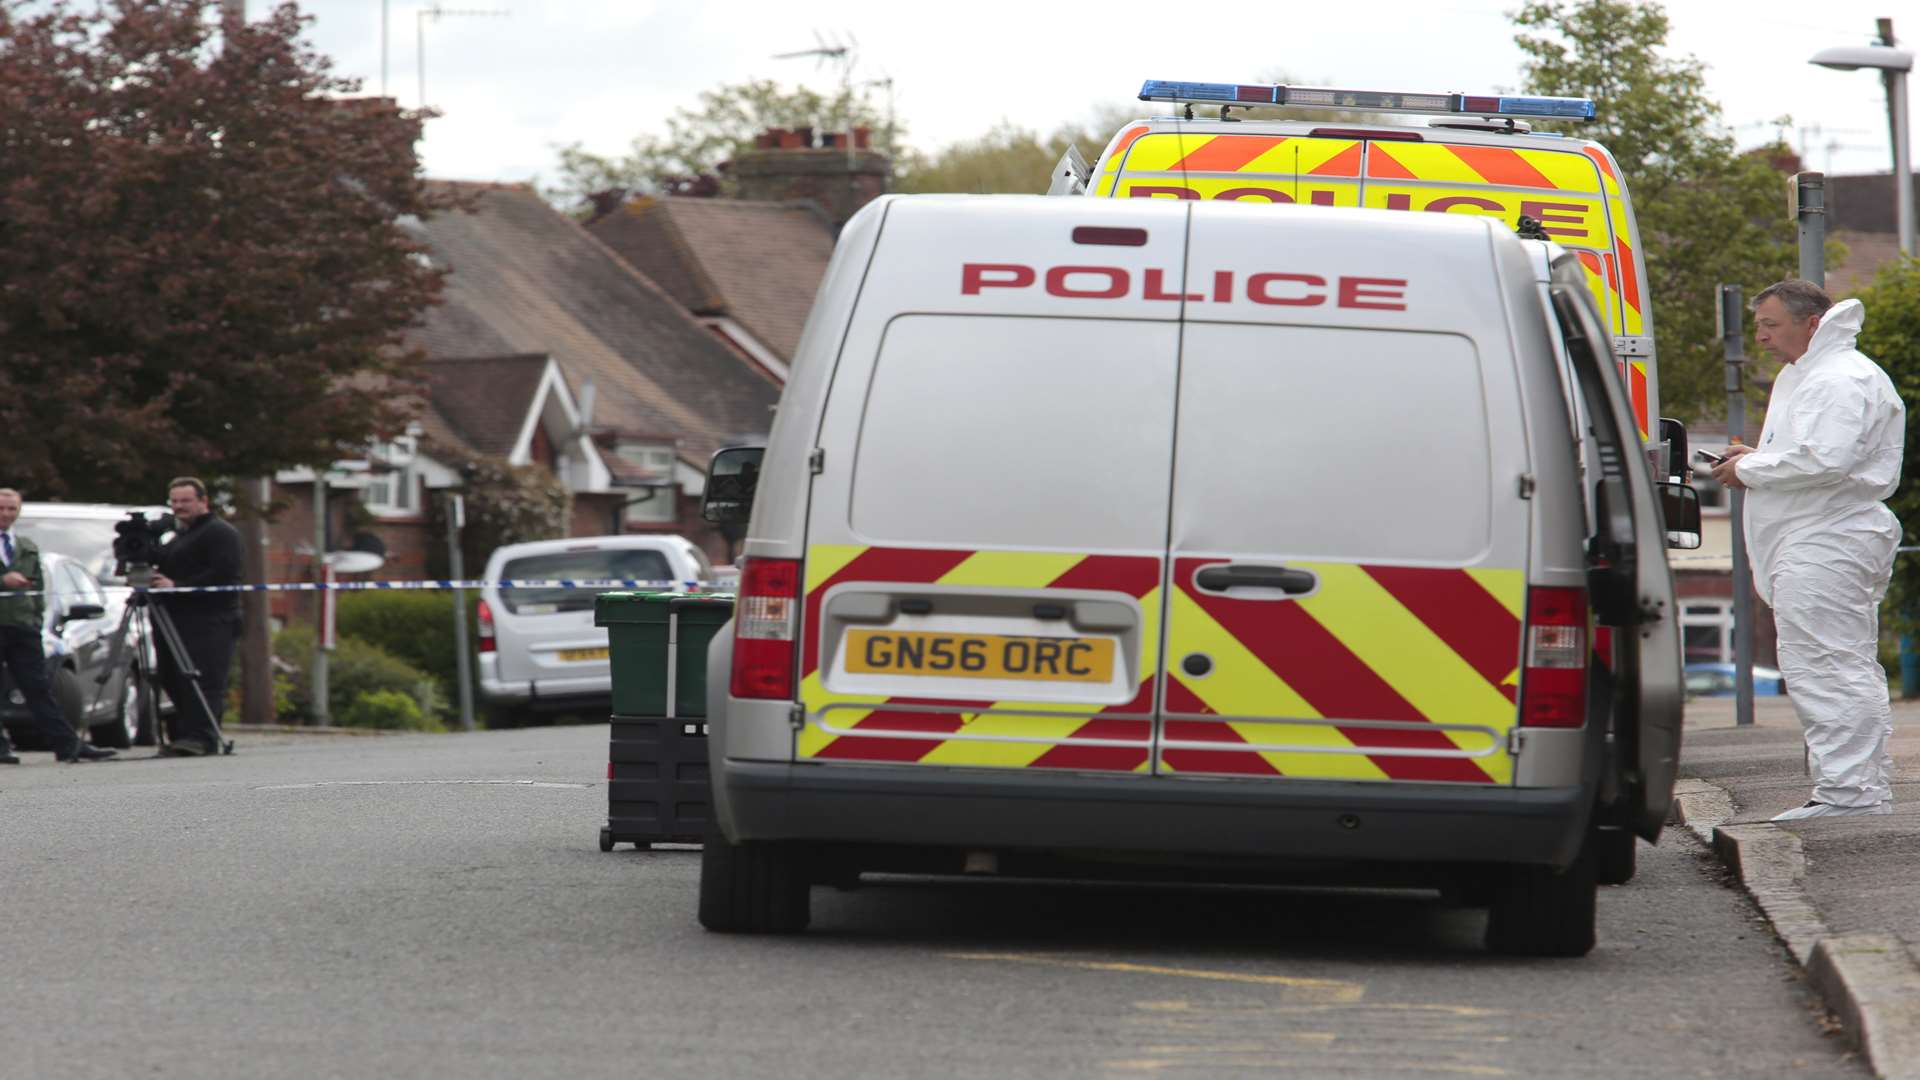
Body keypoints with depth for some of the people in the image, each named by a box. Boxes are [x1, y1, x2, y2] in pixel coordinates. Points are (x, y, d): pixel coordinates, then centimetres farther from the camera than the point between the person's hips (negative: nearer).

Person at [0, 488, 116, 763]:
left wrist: (38, 616, 9)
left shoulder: (28, 548, 21)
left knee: (38, 688, 1)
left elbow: (38, 585, 22)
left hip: (23, 626, 4)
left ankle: (68, 745, -6)